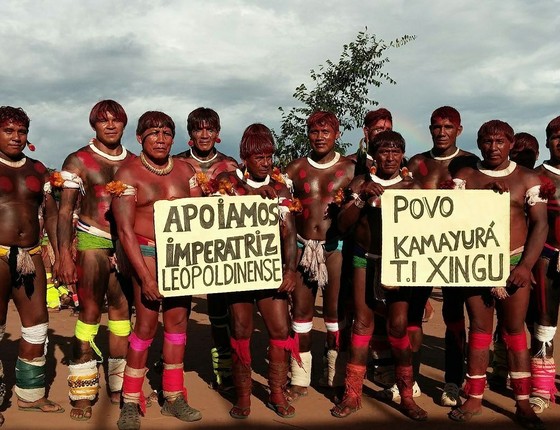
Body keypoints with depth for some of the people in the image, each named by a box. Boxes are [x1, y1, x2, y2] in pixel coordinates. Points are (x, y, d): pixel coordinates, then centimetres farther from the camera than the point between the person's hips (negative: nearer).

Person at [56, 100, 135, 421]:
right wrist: (64, 256, -10)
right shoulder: (79, 161, 1)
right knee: (90, 313, -3)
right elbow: (65, 211, -2)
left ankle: (120, 386, 21)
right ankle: (82, 393, 7)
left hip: (127, 244, 4)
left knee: (122, 312, 9)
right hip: (92, 242, -4)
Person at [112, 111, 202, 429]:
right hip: (147, 253, -4)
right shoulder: (129, 174, -4)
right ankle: (131, 403, 10)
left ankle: (174, 397, 19)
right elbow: (125, 230, -9)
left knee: (178, 322, 7)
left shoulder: (185, 170, 8)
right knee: (146, 325, -5)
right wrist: (145, 277, -15)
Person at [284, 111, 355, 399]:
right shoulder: (295, 169, 9)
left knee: (335, 311, 4)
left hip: (335, 246, -2)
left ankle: (337, 377, 17)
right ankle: (300, 378, 17)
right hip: (302, 246, 2)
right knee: (301, 310, 6)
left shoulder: (349, 169, 4)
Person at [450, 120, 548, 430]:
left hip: (514, 263, -1)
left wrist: (526, 265, -11)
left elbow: (540, 224, -2)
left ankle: (523, 404, 13)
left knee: (515, 331, 5)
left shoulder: (527, 178, 2)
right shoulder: (465, 176, 5)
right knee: (479, 329, 8)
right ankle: (474, 399, 17)